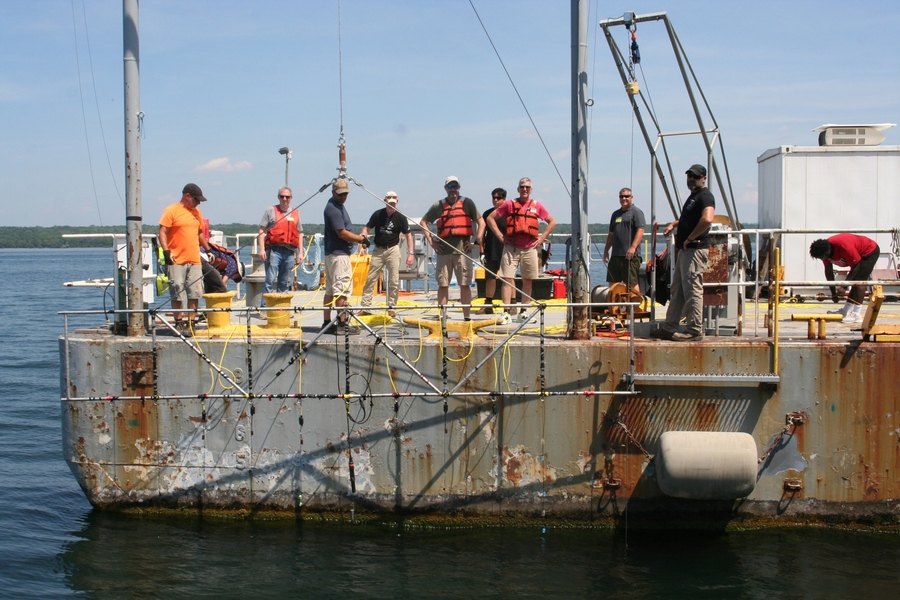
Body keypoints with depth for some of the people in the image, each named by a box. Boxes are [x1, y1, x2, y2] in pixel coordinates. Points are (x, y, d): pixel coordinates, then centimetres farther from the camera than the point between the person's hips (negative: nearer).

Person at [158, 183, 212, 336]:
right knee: (177, 293, -2)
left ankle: (191, 323, 7)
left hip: (194, 260, 5)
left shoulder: (196, 212, 16)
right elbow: (162, 232, -9)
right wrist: (166, 251, -19)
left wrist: (208, 250, 24)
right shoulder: (172, 210, -3)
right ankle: (179, 323, 7)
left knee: (195, 294, 1)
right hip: (177, 260, -5)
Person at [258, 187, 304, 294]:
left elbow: (299, 234, 19)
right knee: (271, 280, -9)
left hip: (289, 252, 4)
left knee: (285, 283, 7)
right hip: (274, 250, -4)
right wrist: (262, 249, -9)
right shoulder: (271, 211, 6)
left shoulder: (296, 213, 17)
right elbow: (262, 230, 1)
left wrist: (300, 252, 12)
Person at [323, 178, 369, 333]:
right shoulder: (333, 209, -16)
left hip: (332, 253, 11)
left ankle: (327, 323, 14)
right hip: (339, 254, -11)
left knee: (330, 290, 10)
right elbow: (342, 233, -19)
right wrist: (362, 238, -10)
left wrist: (359, 239, 10)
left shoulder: (338, 206, 17)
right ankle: (342, 323, -9)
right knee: (342, 289, -9)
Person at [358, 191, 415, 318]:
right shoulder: (378, 214, -2)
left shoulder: (400, 218, -4)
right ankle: (365, 306, 2)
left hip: (393, 250, -1)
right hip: (378, 250, 1)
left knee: (394, 281, -1)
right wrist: (361, 244, -11)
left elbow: (408, 235, -1)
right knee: (370, 279, -1)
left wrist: (411, 253, -8)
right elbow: (367, 228, 3)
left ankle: (392, 307, 8)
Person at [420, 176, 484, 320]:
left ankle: (467, 316, 3)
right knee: (442, 285, 4)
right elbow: (423, 222, 18)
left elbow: (481, 222, 6)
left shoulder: (467, 203, 7)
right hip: (444, 249, 2)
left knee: (465, 284, -1)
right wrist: (431, 242, 8)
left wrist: (476, 241, -4)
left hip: (463, 249, -2)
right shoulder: (438, 206, 12)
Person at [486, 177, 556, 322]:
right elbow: (490, 218, 7)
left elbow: (552, 222, 15)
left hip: (530, 249, 2)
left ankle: (523, 312, 15)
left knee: (528, 280, 7)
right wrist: (500, 236, -1)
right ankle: (506, 313, -8)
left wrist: (542, 238, 5)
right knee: (507, 279, -8)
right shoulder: (509, 204, 3)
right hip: (511, 248, -2)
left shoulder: (537, 206, 7)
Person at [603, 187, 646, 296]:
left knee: (632, 283, -8)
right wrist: (606, 250, 21)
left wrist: (633, 247, -24)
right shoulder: (615, 214, 21)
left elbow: (640, 231, -13)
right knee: (612, 283, 8)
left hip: (630, 255, -8)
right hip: (616, 255, 8)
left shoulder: (636, 212, -1)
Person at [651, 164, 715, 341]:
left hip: (695, 249, -11)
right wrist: (674, 224, 20)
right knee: (677, 290, 13)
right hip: (684, 250, 11)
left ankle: (695, 330, -4)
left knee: (693, 290, -8)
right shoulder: (693, 197, 21)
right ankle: (669, 328, 18)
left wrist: (690, 238, -21)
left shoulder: (705, 196, -12)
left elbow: (707, 219, -30)